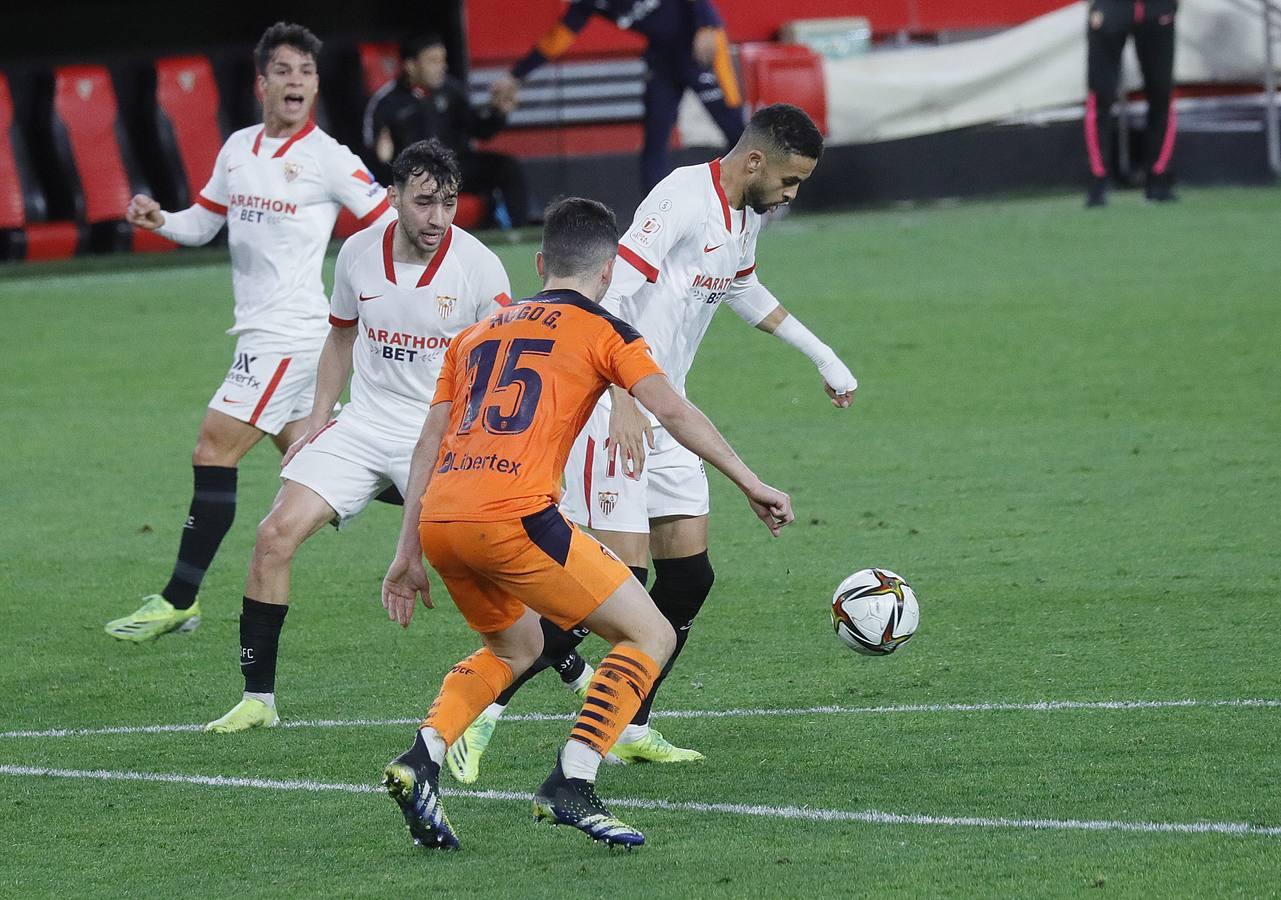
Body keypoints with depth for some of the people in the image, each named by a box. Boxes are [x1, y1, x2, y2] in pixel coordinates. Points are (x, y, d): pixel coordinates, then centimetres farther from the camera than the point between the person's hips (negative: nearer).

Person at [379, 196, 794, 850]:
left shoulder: (476, 334, 26)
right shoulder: (602, 331, 10)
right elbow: (672, 411, -2)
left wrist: (408, 554, 25)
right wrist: (750, 484, 0)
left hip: (437, 519, 7)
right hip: (512, 518, -7)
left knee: (516, 646, 31)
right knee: (650, 636, 5)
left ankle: (421, 758, 8)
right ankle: (570, 786, -9)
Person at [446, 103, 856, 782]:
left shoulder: (747, 215, 11)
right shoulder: (684, 200, -19)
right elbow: (610, 296, -27)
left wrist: (824, 358, 37)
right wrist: (624, 402, -35)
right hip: (610, 410, -10)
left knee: (688, 576, 7)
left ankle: (632, 729, 18)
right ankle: (481, 711, -7)